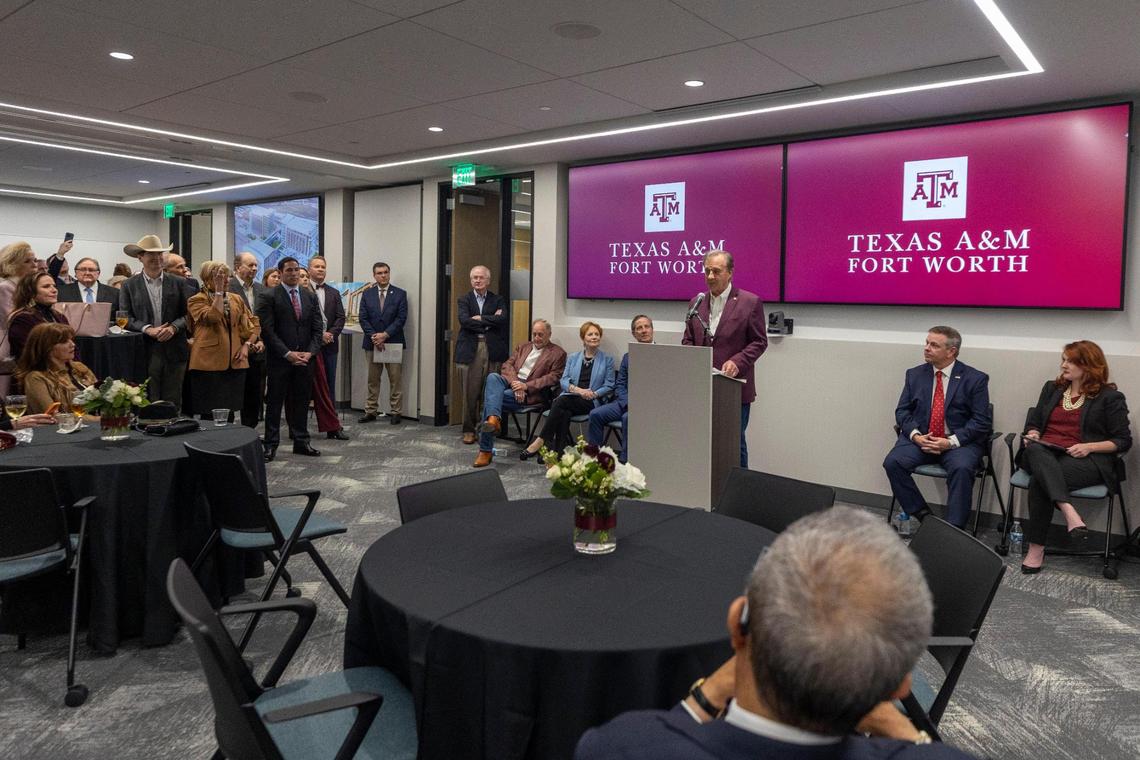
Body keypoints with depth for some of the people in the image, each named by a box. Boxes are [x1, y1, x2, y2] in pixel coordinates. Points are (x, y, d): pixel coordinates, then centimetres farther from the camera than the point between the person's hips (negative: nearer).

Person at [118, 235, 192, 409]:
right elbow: (125, 318, 1)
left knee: (173, 403, 5)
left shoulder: (178, 283, 9)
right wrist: (147, 329, -14)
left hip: (174, 352, 1)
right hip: (145, 352, -1)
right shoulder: (129, 286, 6)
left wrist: (174, 327, -12)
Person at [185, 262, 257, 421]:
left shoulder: (237, 299, 14)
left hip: (234, 362, 5)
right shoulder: (197, 300, -1)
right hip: (209, 362, -5)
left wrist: (247, 345, 0)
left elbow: (253, 324, 16)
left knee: (229, 412, 9)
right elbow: (213, 317, -20)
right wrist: (219, 291, -14)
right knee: (210, 414, -2)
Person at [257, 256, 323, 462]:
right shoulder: (269, 297, -4)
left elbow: (317, 328, 8)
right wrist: (288, 354, -15)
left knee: (301, 402, 10)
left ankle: (301, 442, 19)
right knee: (275, 402, 3)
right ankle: (271, 445, 11)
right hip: (279, 360, -4)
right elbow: (267, 330, -10)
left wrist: (309, 352, -6)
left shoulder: (310, 297, 10)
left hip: (305, 359, 4)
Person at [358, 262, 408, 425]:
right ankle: (370, 411, 13)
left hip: (394, 343, -2)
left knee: (395, 380, 0)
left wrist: (385, 335, -14)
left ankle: (395, 412, 7)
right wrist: (374, 337, -11)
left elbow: (401, 318, -6)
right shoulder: (367, 294, 9)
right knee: (372, 380, 7)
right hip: (372, 343, 2)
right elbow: (363, 319, 3)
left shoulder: (400, 294, 1)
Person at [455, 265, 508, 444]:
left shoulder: (498, 300, 12)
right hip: (470, 350, 0)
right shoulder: (464, 300, 11)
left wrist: (480, 318, -9)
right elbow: (464, 321, -8)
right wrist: (491, 320, -7)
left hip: (492, 350, 1)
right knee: (469, 393, 0)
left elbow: (503, 319, -7)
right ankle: (469, 430, 10)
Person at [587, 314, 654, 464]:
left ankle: (624, 461, -24)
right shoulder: (628, 357, 20)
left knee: (628, 417, -34)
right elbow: (619, 386, 14)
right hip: (626, 401, 5)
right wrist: (629, 402, -6)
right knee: (596, 414, -17)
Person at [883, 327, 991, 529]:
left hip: (960, 441, -3)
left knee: (961, 468, -34)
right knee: (893, 462, -23)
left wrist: (951, 441, -18)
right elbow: (902, 411, 9)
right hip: (920, 438, 3)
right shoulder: (915, 374, 10)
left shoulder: (975, 379, -1)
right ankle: (923, 516, -11)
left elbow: (982, 421, -5)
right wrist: (915, 435, -11)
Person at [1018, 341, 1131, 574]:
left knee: (1040, 481, -36)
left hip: (1084, 459, -4)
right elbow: (1033, 422, 27)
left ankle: (1036, 547, -32)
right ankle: (1069, 511, -52)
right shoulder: (1052, 388, 24)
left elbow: (1123, 441, 6)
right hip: (1045, 454, 4)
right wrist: (1032, 434, 2)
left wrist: (1089, 447, -10)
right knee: (1035, 450, -37)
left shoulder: (1110, 397, 10)